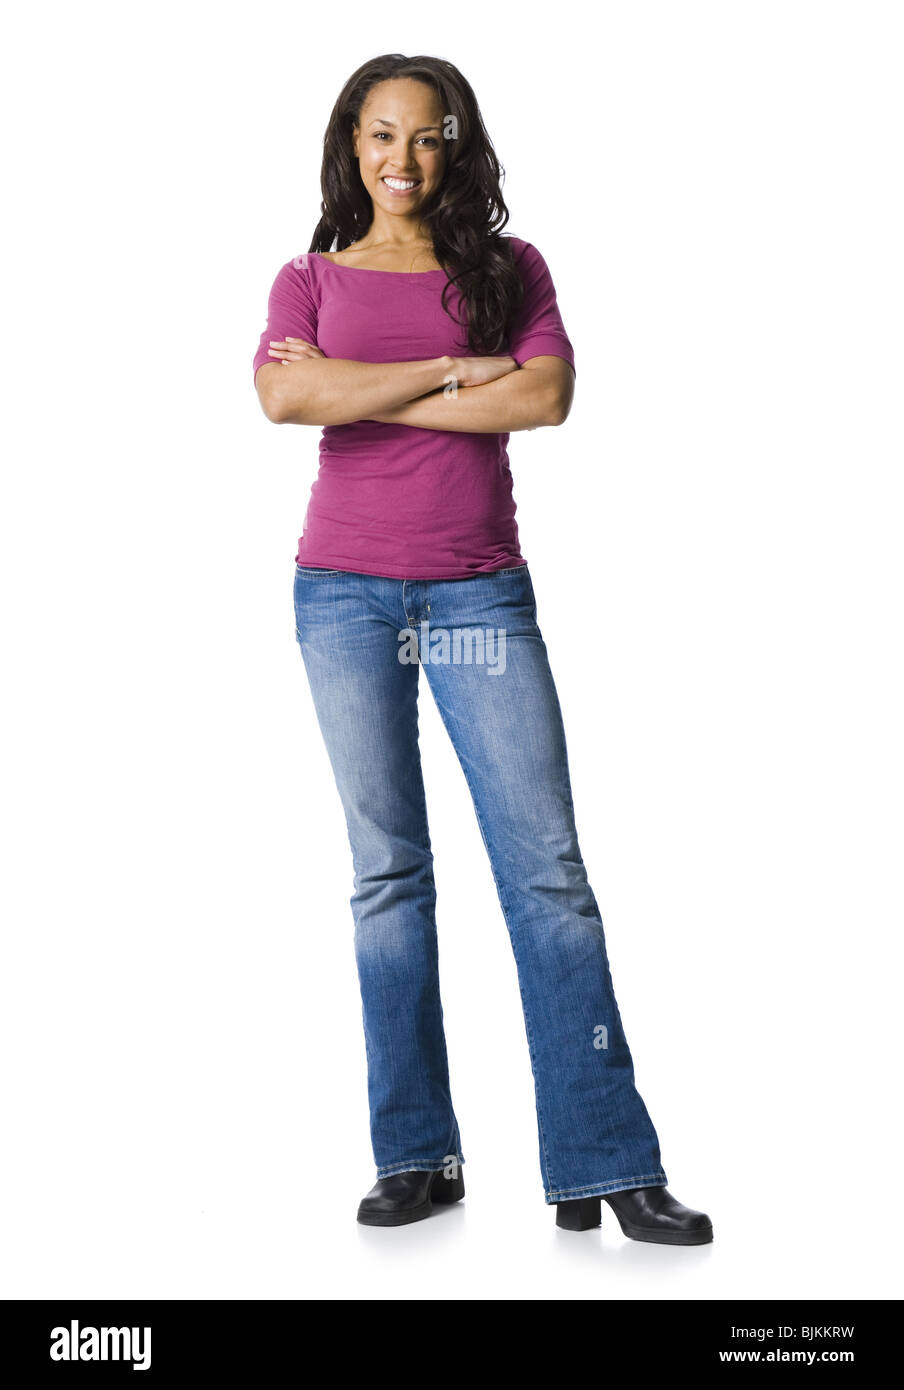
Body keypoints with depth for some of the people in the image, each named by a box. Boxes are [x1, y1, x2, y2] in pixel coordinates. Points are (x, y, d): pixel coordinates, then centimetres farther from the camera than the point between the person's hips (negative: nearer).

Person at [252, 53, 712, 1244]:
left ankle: (605, 1168, 1)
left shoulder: (510, 268, 11)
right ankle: (417, 1157, 12)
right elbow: (283, 398, -9)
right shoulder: (310, 278, 12)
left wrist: (362, 390, -7)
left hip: (480, 595, 0)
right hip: (348, 593, 1)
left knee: (548, 868, -5)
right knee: (389, 872, 3)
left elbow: (546, 396, -8)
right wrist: (455, 372, -9)